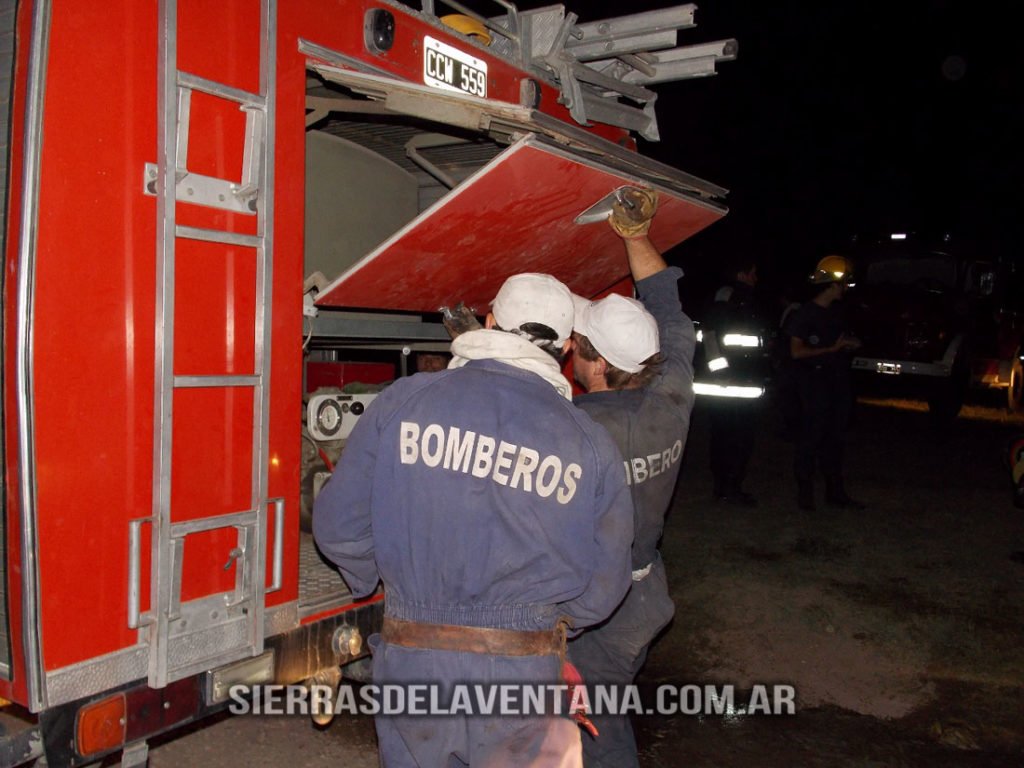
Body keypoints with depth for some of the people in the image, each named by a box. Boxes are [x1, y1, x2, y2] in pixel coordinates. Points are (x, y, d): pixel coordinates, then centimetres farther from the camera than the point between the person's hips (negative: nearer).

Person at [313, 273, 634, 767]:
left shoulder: (403, 400, -7)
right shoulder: (591, 444, -6)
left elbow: (339, 526, -3)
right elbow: (600, 591, 0)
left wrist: (369, 580, 18)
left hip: (412, 660, 1)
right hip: (523, 672, 0)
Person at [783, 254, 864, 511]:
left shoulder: (836, 311, 12)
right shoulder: (804, 313, -9)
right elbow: (796, 352, -13)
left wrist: (849, 344, 4)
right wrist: (832, 349, -17)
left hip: (837, 381, 8)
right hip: (814, 382, -7)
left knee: (834, 437, 13)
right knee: (811, 437, -4)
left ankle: (835, 491, 21)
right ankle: (805, 492, 5)